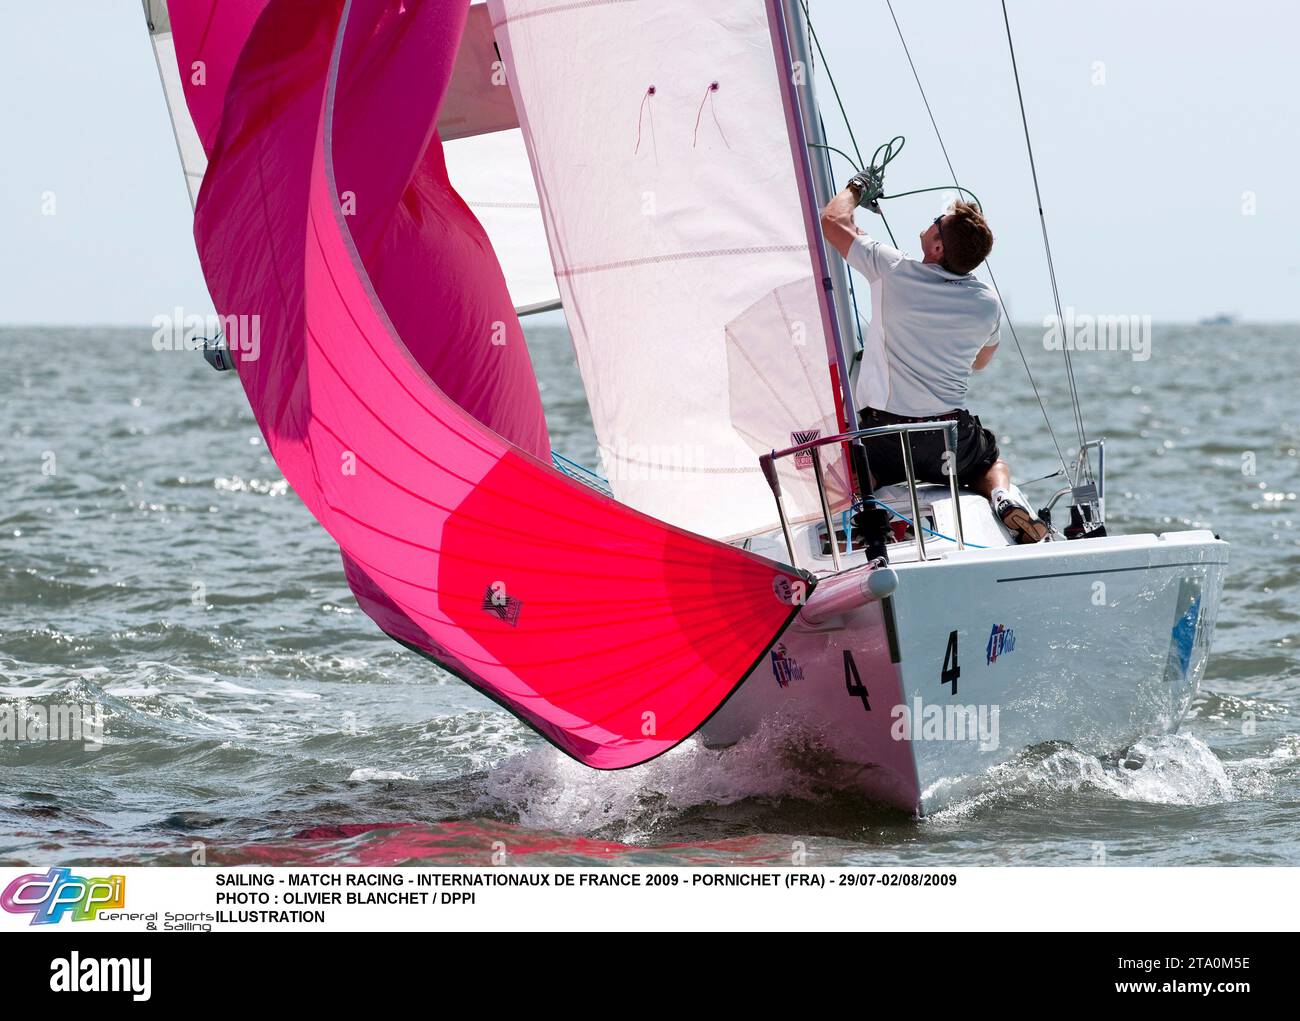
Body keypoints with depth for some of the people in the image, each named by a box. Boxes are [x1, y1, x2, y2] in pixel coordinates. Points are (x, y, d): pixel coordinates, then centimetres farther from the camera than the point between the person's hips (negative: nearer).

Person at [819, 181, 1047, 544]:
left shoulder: (893, 271, -12)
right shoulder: (988, 305, -3)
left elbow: (833, 220, 2)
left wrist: (856, 187, 22)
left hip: (884, 434, -3)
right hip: (952, 440, 3)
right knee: (993, 464, 33)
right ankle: (1005, 497, -2)